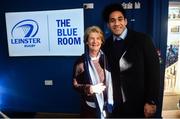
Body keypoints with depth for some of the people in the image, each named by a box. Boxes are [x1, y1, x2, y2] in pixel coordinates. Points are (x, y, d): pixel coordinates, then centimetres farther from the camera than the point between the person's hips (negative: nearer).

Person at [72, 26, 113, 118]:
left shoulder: (106, 59, 1)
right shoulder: (81, 61, -9)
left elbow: (111, 81, 7)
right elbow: (75, 85, -5)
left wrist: (111, 102, 0)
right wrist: (90, 89, -19)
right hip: (90, 107, -2)